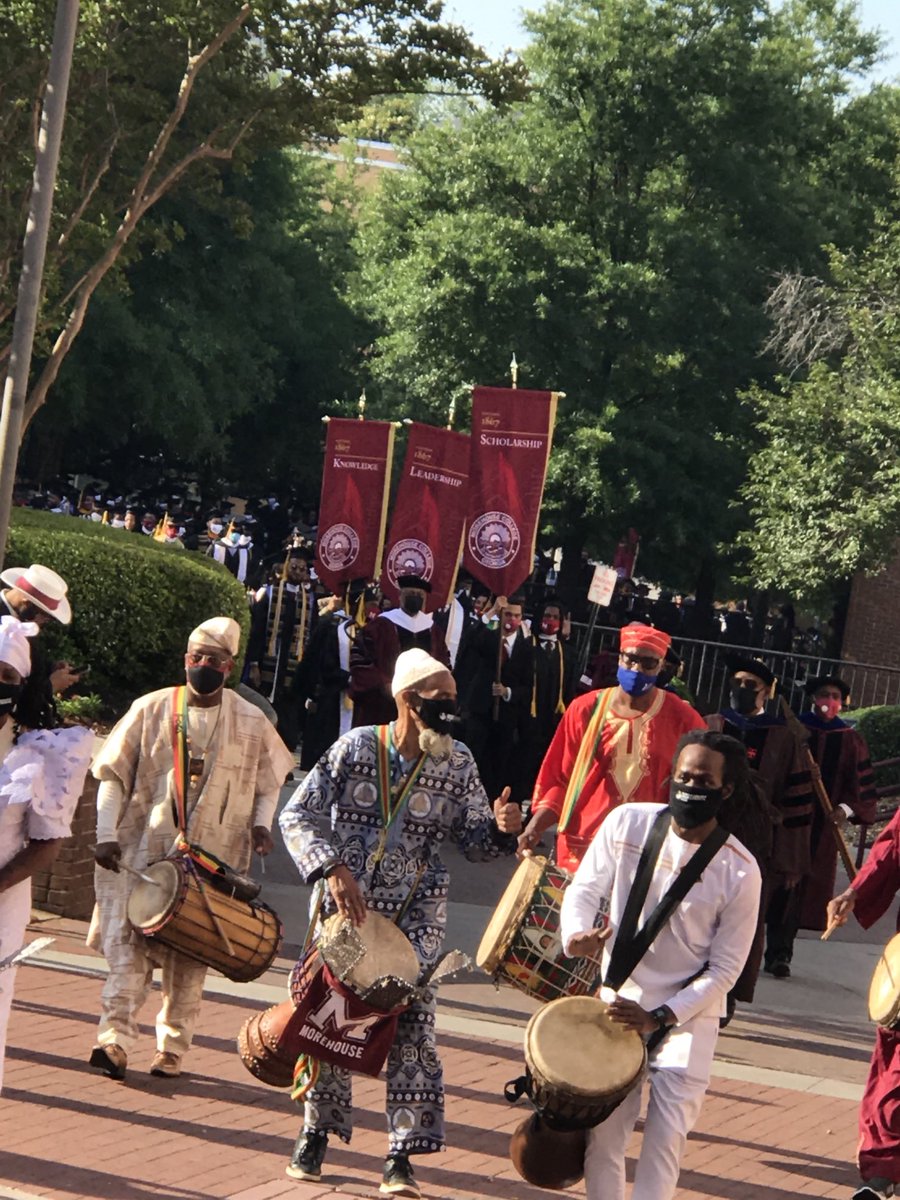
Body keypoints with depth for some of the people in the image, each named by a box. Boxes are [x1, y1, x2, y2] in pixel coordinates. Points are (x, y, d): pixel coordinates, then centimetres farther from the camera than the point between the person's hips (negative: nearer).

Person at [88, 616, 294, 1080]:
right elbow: (113, 775, 3)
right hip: (141, 853, -1)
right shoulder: (151, 710, 1)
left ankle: (172, 1048, 12)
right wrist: (106, 834, -8)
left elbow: (269, 784, 15)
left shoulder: (251, 723, 4)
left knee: (189, 956, 4)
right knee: (128, 942, -12)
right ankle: (116, 1039, -18)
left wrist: (260, 823, -5)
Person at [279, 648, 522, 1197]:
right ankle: (318, 1131, 28)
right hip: (348, 903, 0)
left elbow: (474, 841, 3)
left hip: (416, 912, 0)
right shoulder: (355, 748, -7)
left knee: (412, 1027, -8)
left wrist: (500, 826, -19)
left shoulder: (458, 763, -1)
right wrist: (333, 869, -19)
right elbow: (298, 814, -7)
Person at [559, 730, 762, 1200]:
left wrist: (660, 1017, -18)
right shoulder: (627, 823, -6)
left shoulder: (739, 871, -13)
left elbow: (724, 970, -9)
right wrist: (577, 933, -25)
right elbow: (585, 888, -2)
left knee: (665, 1136, -10)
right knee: (603, 1130, 2)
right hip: (619, 1002, 2)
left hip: (689, 1016, -2)